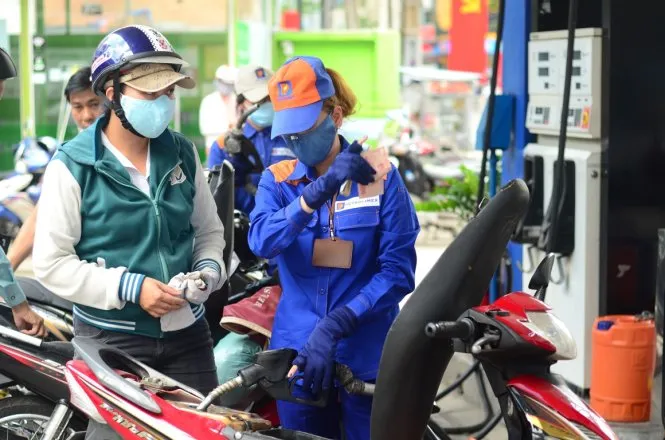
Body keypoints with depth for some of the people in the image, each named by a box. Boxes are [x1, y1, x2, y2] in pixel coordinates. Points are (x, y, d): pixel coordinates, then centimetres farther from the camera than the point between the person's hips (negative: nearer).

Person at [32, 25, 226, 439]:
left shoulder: (182, 153, 6)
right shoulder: (73, 166, -10)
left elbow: (209, 229, 17)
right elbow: (52, 262, -11)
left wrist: (209, 268, -4)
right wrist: (129, 288, -19)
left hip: (188, 333, 5)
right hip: (111, 339, -5)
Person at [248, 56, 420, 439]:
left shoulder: (380, 176, -3)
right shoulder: (277, 180, 4)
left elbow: (398, 272, -10)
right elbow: (262, 241, -16)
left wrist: (334, 327, -20)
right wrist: (320, 189, -27)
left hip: (366, 357, -2)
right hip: (297, 351, 2)